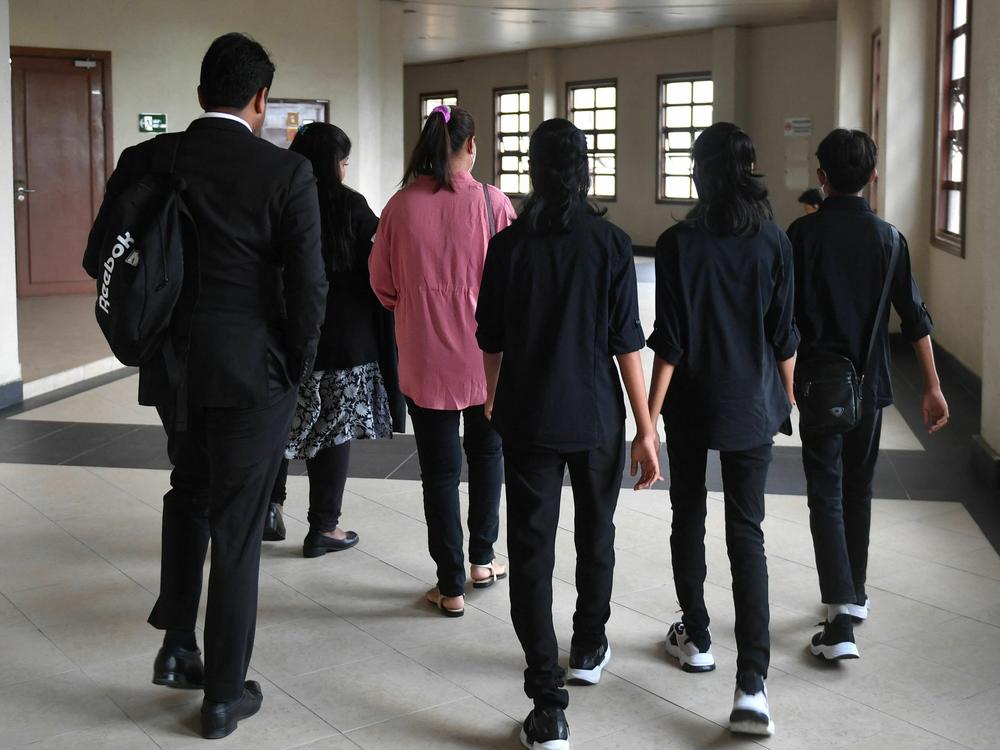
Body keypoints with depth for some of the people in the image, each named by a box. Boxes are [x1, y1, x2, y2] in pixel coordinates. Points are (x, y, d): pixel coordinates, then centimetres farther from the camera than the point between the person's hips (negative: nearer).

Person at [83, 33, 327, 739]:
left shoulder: (144, 161, -1)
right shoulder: (287, 171, -11)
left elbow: (101, 259, 4)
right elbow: (308, 285, -14)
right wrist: (297, 367, 1)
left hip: (171, 368, 4)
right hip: (252, 371, -4)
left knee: (189, 491, 28)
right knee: (237, 529, 8)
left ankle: (177, 646, 28)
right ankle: (224, 693, 18)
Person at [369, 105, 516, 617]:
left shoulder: (402, 205, -8)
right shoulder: (492, 202, -11)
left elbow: (382, 282, 1)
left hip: (425, 357, 0)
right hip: (485, 351, 0)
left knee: (439, 467, 8)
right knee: (486, 452, 22)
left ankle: (451, 586, 13)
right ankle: (481, 559, 31)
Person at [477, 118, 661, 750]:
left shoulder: (509, 244, -4)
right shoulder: (611, 242, -8)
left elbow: (491, 340, 3)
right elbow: (626, 342, -10)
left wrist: (494, 401, 21)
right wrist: (647, 428, -4)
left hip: (526, 416, 0)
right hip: (596, 414, 0)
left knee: (532, 550, 1)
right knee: (596, 535, 22)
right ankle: (589, 651, 40)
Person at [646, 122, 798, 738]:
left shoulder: (679, 244, -11)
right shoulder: (774, 243, -4)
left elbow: (669, 341, -12)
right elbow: (784, 335, 1)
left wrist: (650, 414, -6)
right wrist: (787, 398, 15)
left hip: (691, 403, -1)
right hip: (753, 406, 2)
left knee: (689, 519, 18)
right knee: (747, 536, 2)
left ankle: (696, 640, 33)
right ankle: (752, 685, -6)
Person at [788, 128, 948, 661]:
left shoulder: (803, 234, -9)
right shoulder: (888, 236, 0)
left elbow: (785, 315, -10)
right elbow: (914, 316, -2)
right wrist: (932, 387, 1)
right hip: (869, 383, 3)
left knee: (826, 496, -3)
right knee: (858, 489, 19)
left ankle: (841, 620, -13)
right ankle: (855, 593, 31)